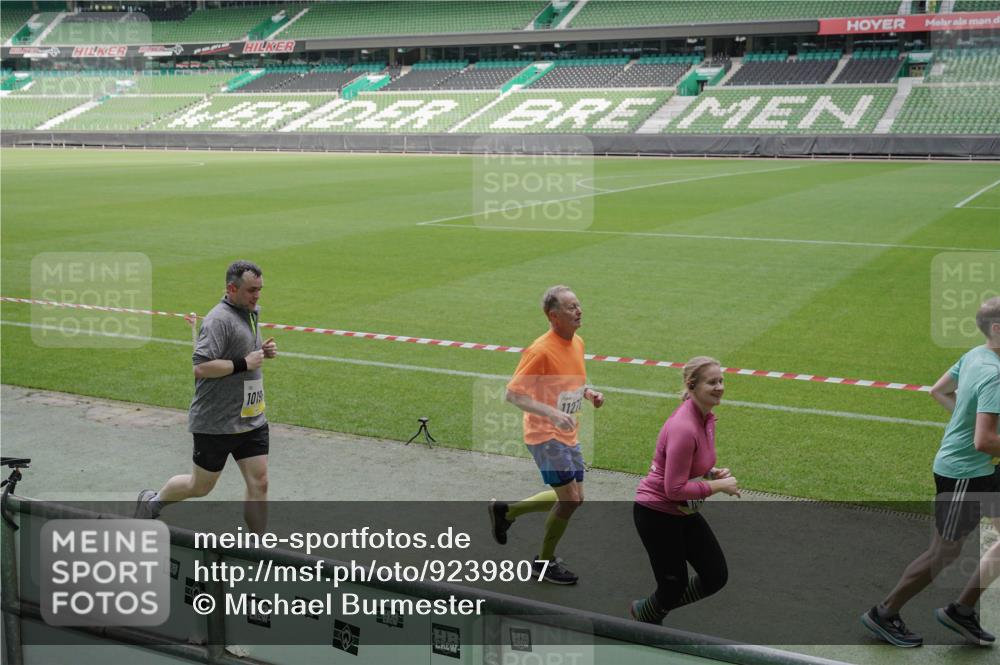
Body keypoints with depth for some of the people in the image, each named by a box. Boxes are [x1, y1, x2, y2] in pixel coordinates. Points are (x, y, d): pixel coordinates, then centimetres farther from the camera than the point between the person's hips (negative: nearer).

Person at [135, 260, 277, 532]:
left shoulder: (251, 312, 10)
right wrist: (244, 363, -23)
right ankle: (152, 502, 37)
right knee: (201, 485, 10)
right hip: (216, 424, -7)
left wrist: (264, 351, 8)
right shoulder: (219, 319, -19)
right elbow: (201, 367, -28)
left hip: (252, 419, 7)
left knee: (259, 484, 2)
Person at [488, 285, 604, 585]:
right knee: (570, 499, -10)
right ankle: (545, 561, 12)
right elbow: (513, 394, -22)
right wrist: (552, 413, -31)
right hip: (545, 435, -9)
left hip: (567, 435, 9)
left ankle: (505, 510, 30)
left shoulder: (577, 343, 5)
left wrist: (588, 393, -1)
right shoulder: (541, 351, -21)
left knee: (573, 498, 13)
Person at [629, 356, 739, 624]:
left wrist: (713, 472, -1)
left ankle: (648, 609, 28)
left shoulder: (707, 418, 1)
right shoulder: (683, 428, -28)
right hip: (656, 513, -9)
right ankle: (645, 615, 38)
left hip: (684, 512, 9)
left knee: (716, 577, 9)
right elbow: (675, 489, -27)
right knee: (674, 584, 4)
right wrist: (719, 485, -19)